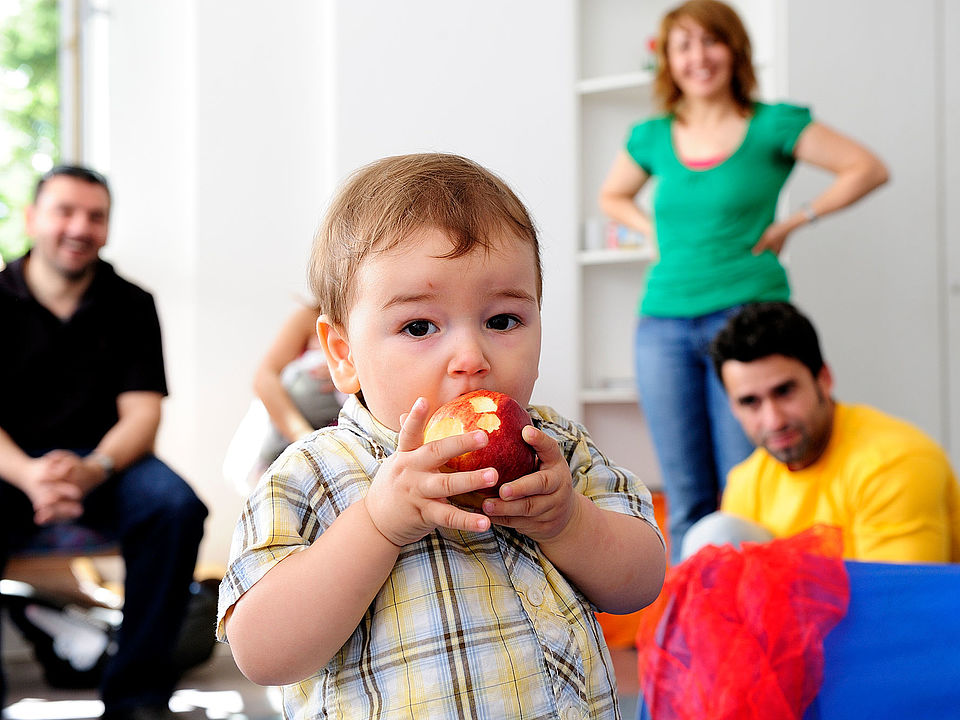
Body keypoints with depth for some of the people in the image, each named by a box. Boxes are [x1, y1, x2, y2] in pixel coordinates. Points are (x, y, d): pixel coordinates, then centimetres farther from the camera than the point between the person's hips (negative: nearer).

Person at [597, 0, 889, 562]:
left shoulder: (772, 126, 0)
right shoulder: (652, 137, 11)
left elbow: (868, 169, 2)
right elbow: (612, 196, 29)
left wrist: (791, 224, -2)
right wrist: (661, 233, 11)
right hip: (664, 321, 4)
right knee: (686, 499, 5)